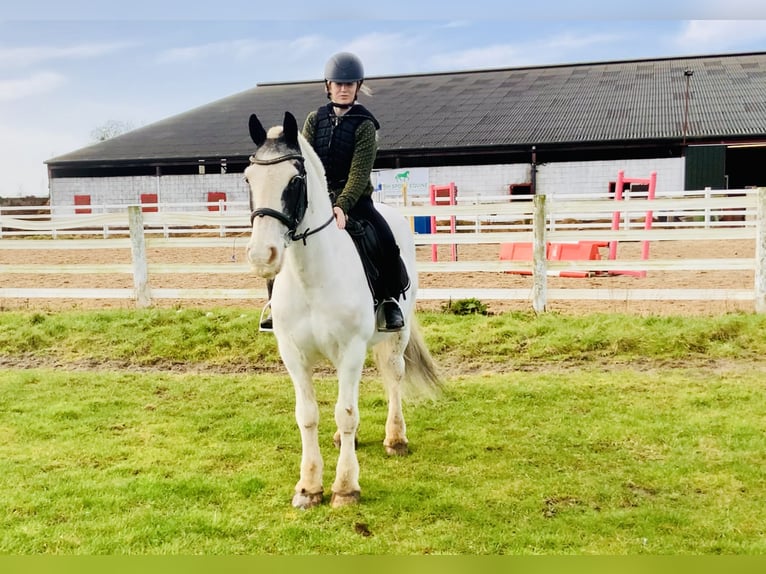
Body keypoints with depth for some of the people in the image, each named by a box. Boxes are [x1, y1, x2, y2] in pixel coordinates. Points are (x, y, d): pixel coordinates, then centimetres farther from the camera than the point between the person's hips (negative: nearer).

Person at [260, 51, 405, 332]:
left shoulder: (364, 125, -6)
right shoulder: (315, 119, 5)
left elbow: (360, 172, -16)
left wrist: (342, 206, -30)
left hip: (354, 198, -3)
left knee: (387, 243, -25)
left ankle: (390, 301, -3)